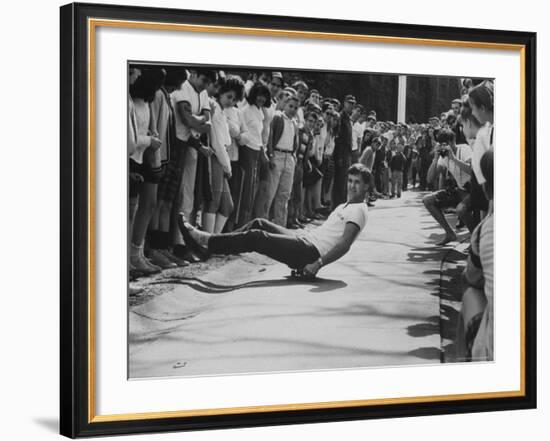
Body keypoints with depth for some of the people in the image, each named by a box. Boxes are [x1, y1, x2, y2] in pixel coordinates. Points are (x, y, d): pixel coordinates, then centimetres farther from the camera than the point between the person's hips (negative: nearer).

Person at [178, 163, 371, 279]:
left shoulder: (358, 210, -7)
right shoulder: (345, 207, 23)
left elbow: (344, 245, -18)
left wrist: (318, 264, -24)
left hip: (310, 253, -9)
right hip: (305, 239, 9)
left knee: (256, 237, -14)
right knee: (259, 224, 5)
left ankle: (208, 242, -8)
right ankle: (210, 242, 1)